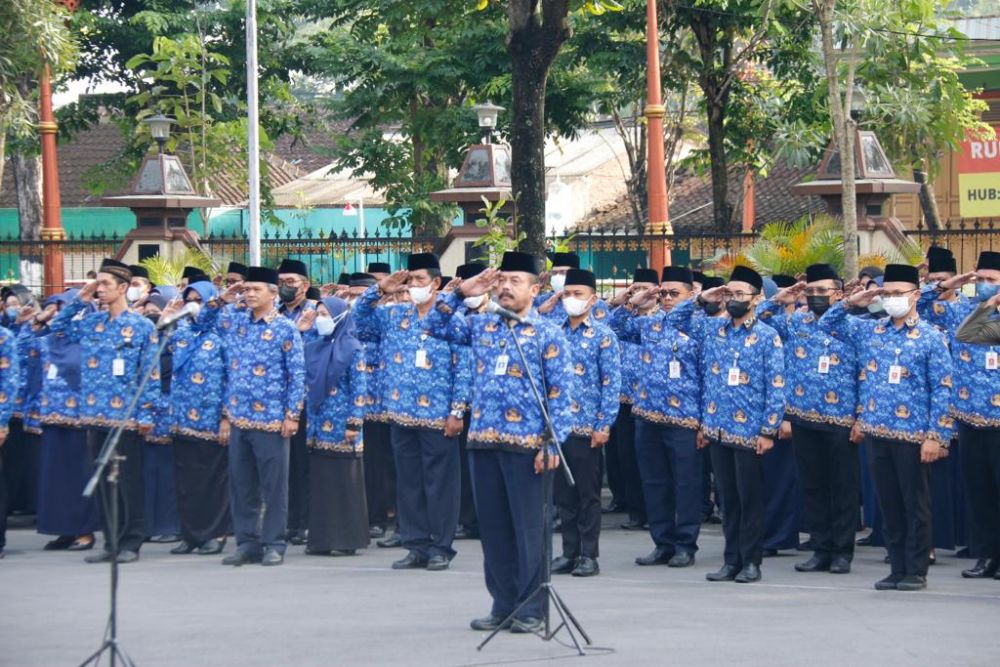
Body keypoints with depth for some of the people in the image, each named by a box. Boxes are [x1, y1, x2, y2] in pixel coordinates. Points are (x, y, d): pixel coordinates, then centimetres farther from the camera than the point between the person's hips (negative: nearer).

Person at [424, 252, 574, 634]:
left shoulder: (547, 335, -1)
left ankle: (531, 609, 5)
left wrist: (553, 443, -13)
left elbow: (560, 393, -5)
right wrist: (461, 293, 6)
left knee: (527, 526, -1)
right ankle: (504, 605, 16)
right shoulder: (481, 326, 13)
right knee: (493, 526, 8)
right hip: (483, 440, 5)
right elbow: (436, 326, 19)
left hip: (526, 444, -5)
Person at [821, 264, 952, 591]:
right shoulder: (868, 331, 9)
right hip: (877, 432, 5)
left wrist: (935, 436, -13)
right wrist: (852, 301, 2)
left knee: (915, 505, 1)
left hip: (912, 435, -5)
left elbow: (942, 390, -6)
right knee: (889, 505, 9)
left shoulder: (931, 339, -4)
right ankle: (897, 569, 15)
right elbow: (827, 323, 18)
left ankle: (916, 571, 7)